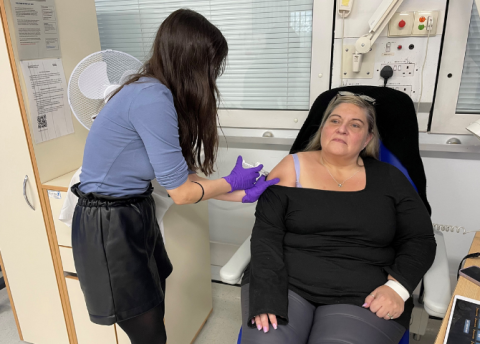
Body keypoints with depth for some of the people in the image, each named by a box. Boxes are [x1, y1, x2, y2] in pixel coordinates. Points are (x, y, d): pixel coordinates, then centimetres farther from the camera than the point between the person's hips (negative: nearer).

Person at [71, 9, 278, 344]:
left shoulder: (153, 92, 3)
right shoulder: (152, 98, -26)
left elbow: (183, 175, 4)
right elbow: (181, 192, -20)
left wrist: (242, 194, 6)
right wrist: (233, 182, -3)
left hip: (135, 215, 8)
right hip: (109, 226, -8)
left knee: (155, 315, 21)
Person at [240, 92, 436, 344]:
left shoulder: (389, 179, 7)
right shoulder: (292, 167, 2)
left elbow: (420, 240, 9)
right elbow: (266, 233, -5)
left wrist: (397, 287, -9)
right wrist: (266, 294, -18)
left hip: (361, 295, 2)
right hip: (286, 283, -1)